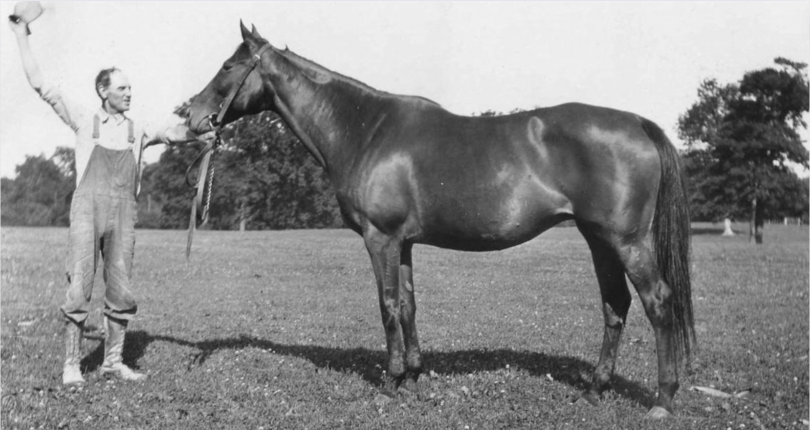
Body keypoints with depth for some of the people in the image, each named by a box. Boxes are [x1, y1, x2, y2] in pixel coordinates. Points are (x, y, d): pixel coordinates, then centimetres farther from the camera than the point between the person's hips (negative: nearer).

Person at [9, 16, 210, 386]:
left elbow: (170, 134, -2)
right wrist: (21, 37, 10)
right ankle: (71, 365, 3)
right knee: (79, 288, -5)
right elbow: (40, 85, 8)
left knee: (121, 292, 4)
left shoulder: (137, 130, 14)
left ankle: (113, 362, 14)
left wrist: (196, 133, -22)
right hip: (87, 209, -2)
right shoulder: (84, 120, 9)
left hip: (123, 214, 2)